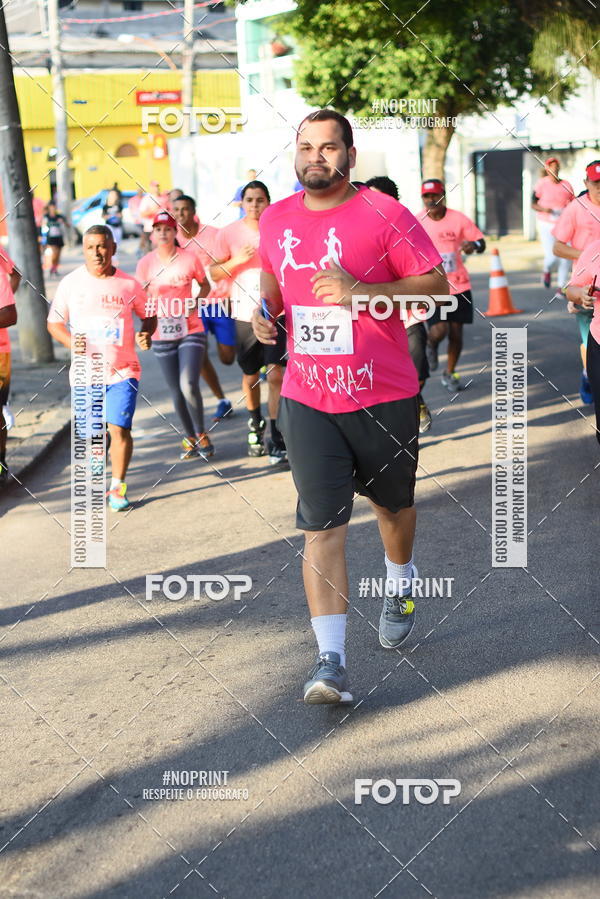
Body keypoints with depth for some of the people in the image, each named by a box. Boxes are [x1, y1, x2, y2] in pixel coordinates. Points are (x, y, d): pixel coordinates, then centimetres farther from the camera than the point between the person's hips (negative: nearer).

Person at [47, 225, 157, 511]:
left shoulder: (128, 284, -1)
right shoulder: (71, 283, -1)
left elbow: (148, 315, 13)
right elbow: (54, 322, 5)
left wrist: (146, 334, -8)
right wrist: (70, 342, -14)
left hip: (123, 371, -1)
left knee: (119, 429, -10)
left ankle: (118, 487, 8)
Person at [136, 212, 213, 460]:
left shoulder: (189, 259, -5)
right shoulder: (145, 264, -1)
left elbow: (205, 285, 10)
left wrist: (196, 302, -8)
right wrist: (150, 299, -16)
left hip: (191, 331, -2)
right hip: (162, 335, 2)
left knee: (188, 385, -17)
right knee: (176, 392, 7)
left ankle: (201, 434, 5)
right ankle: (189, 437, 26)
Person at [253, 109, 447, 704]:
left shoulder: (385, 214, -8)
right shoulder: (275, 220, 6)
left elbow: (437, 285, -10)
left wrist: (359, 290, -23)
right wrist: (264, 310, 0)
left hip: (384, 397, -2)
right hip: (307, 401, 2)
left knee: (392, 502, 20)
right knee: (321, 526, -7)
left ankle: (400, 588, 51)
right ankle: (331, 661, -8)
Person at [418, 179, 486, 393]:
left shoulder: (459, 219, -4)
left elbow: (481, 242, 0)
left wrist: (473, 245, -23)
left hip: (458, 285, 2)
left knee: (456, 333, 6)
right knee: (439, 330, -17)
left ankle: (449, 374, 27)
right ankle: (431, 345, 21)